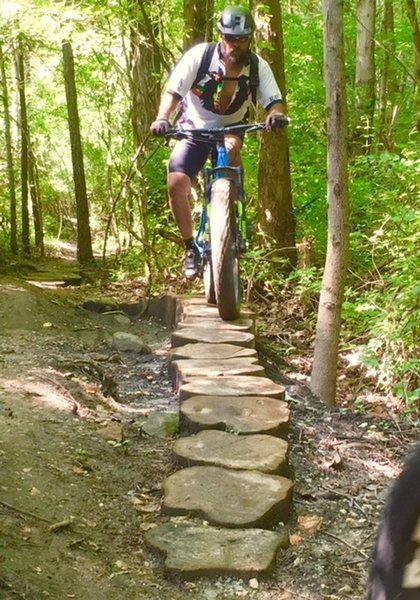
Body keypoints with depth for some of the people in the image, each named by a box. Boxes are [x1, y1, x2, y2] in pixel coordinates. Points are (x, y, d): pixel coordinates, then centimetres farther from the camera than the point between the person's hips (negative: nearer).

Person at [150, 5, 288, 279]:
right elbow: (173, 91, -21)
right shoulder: (199, 55, -20)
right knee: (176, 185, -19)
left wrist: (277, 114, -46)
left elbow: (275, 101, -21)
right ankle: (191, 248, 1)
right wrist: (162, 118, -41)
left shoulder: (258, 66, -15)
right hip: (194, 128, 0)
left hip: (230, 129, 0)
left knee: (231, 146, -36)